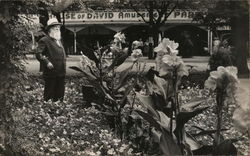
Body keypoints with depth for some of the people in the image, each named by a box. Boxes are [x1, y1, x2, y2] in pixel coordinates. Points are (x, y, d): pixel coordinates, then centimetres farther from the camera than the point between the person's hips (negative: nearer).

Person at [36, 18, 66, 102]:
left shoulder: (58, 40, 20)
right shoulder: (44, 40, -6)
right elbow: (38, 54, -15)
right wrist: (47, 62, -26)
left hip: (61, 73, 8)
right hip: (50, 73, -8)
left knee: (60, 96, 11)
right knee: (49, 95, -1)